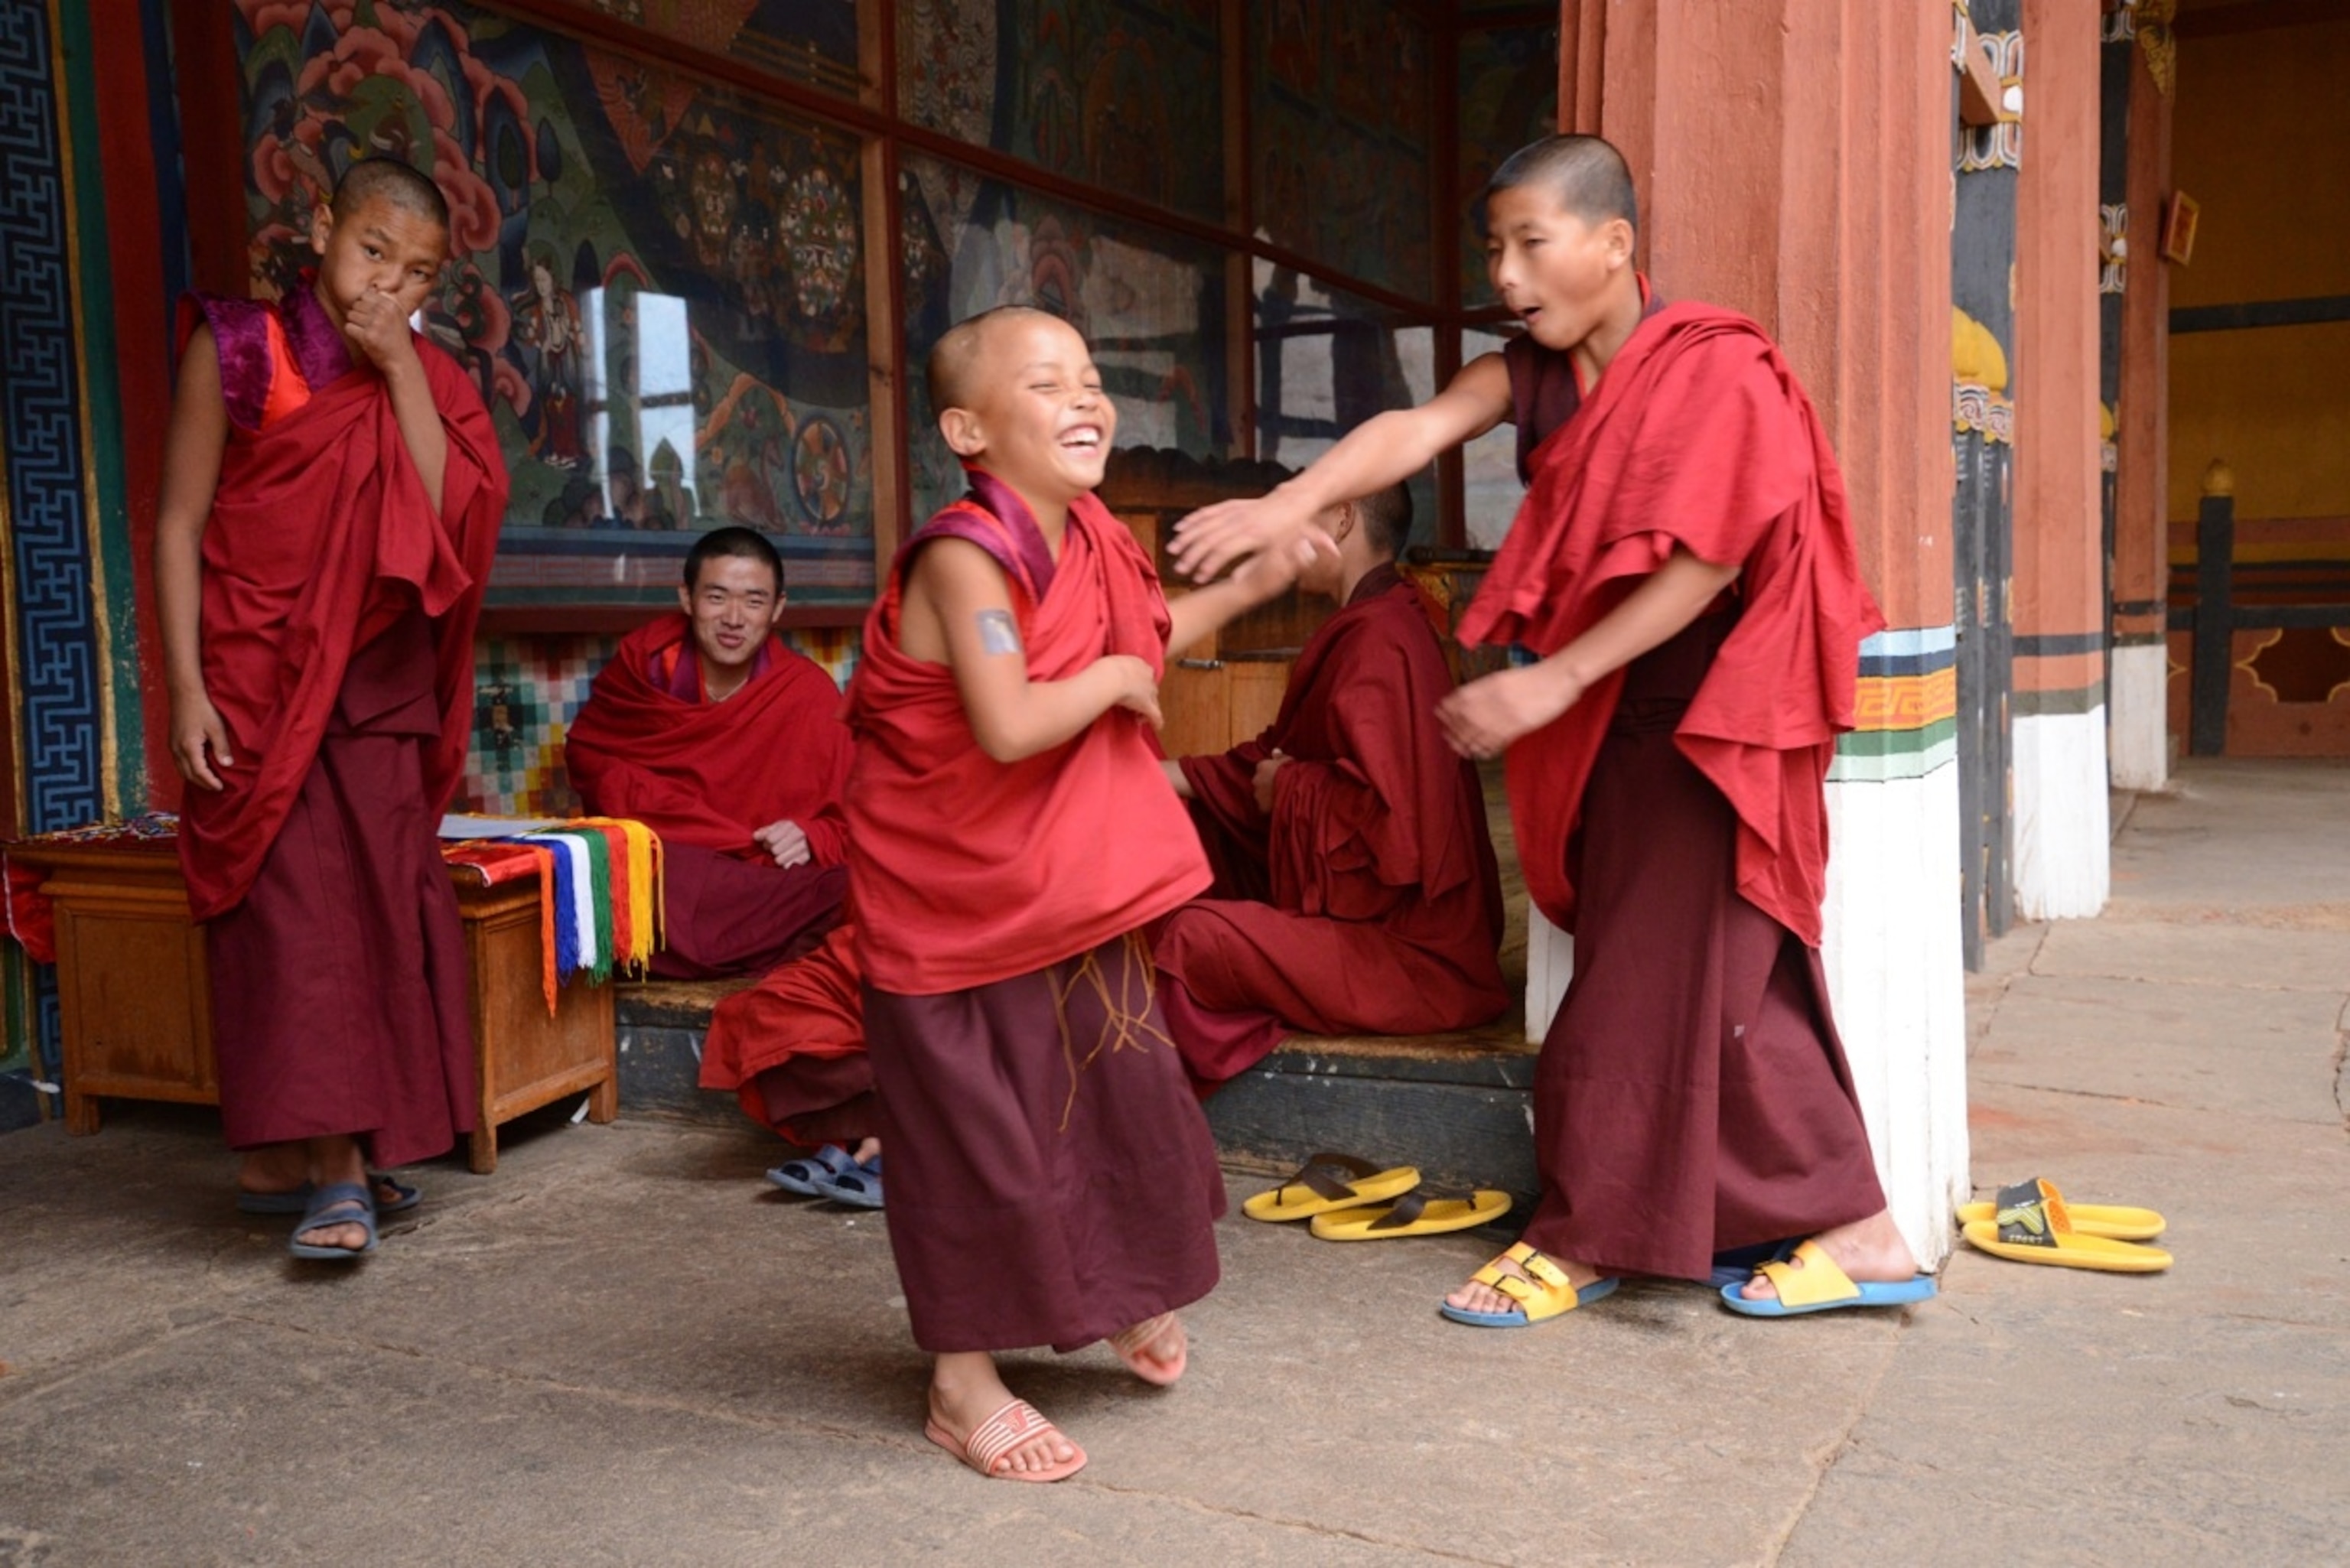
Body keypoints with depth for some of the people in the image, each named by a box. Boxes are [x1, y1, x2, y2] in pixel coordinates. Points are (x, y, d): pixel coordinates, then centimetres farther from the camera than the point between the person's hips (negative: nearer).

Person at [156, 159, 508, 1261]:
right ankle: (334, 1168, -7)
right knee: (293, 912, -8)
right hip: (261, 686, -4)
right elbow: (179, 525, -3)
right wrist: (186, 689, -10)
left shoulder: (423, 381, 8)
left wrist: (400, 370, -11)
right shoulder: (240, 351, -1)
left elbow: (451, 520, -8)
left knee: (379, 911, 4)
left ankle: (287, 1156, 16)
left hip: (378, 692, 4)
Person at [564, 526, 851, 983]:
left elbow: (848, 827, 2)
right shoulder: (644, 659, 1)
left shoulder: (808, 692, -3)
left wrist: (808, 839, -21)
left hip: (765, 889, 0)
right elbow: (585, 750, 11)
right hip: (650, 873, 0)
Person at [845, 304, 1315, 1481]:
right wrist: (1113, 677, -22)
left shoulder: (1090, 541, 2)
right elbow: (1008, 725, -38)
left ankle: (1130, 1294, 42)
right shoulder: (964, 558, -25)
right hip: (951, 899, -8)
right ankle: (963, 1383, 22)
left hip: (1068, 888, 8)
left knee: (1125, 1084, 15)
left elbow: (1146, 634, 24)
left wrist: (1250, 586, 20)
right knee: (974, 1133, 3)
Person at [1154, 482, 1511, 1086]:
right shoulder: (1365, 627, 12)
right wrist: (1172, 776, 6)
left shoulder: (1380, 640, -20)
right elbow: (1280, 757, 15)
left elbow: (1387, 814, -29)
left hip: (1410, 955, -11)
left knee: (1192, 939, -24)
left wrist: (1288, 787, -12)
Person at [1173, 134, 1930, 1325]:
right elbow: (1418, 430, -10)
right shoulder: (1537, 372, 6)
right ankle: (1852, 1230, 21)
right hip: (1615, 723, 8)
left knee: (1651, 981, -1)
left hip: (1704, 721, -7)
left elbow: (1704, 566, -19)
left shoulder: (1715, 372, -13)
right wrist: (1291, 503, -27)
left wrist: (1554, 682, -23)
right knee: (1735, 983, 11)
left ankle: (1582, 1237, 12)